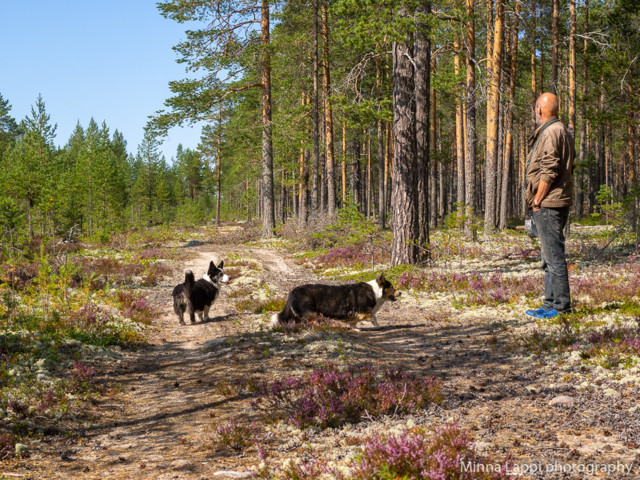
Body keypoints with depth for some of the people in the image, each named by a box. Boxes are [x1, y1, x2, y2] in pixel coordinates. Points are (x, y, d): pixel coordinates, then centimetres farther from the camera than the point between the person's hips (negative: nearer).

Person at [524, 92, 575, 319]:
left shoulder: (551, 132, -13)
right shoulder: (562, 131, 19)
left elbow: (549, 171, -20)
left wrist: (537, 200, -14)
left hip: (548, 204, -11)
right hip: (555, 204, 11)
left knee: (553, 254, -8)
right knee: (549, 256, 14)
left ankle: (561, 306, -5)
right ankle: (551, 304, 20)